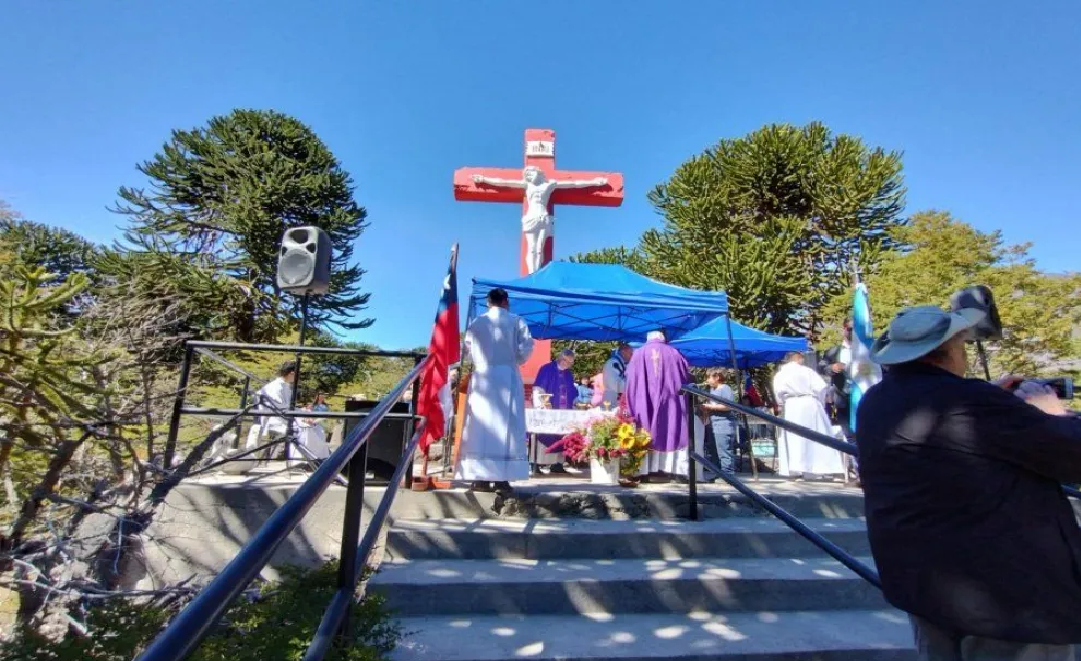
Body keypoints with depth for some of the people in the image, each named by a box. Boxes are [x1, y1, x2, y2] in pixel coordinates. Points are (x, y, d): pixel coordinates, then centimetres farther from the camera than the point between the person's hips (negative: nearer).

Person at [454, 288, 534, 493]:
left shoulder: (476, 323, 10)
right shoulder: (516, 321, 3)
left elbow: (468, 349, 7)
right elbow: (525, 348, -4)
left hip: (481, 377, 3)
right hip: (507, 377, -2)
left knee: (481, 426, 3)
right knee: (507, 426, -1)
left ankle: (479, 477, 1)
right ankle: (502, 478, -4)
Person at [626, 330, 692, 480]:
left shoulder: (638, 354, 10)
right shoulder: (674, 354, 12)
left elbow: (631, 382, 5)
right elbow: (687, 379, 15)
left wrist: (633, 407, 9)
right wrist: (686, 398, 28)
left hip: (644, 404, 0)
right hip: (671, 404, 0)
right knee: (673, 433, 1)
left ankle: (648, 470, -5)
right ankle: (673, 469, -6)